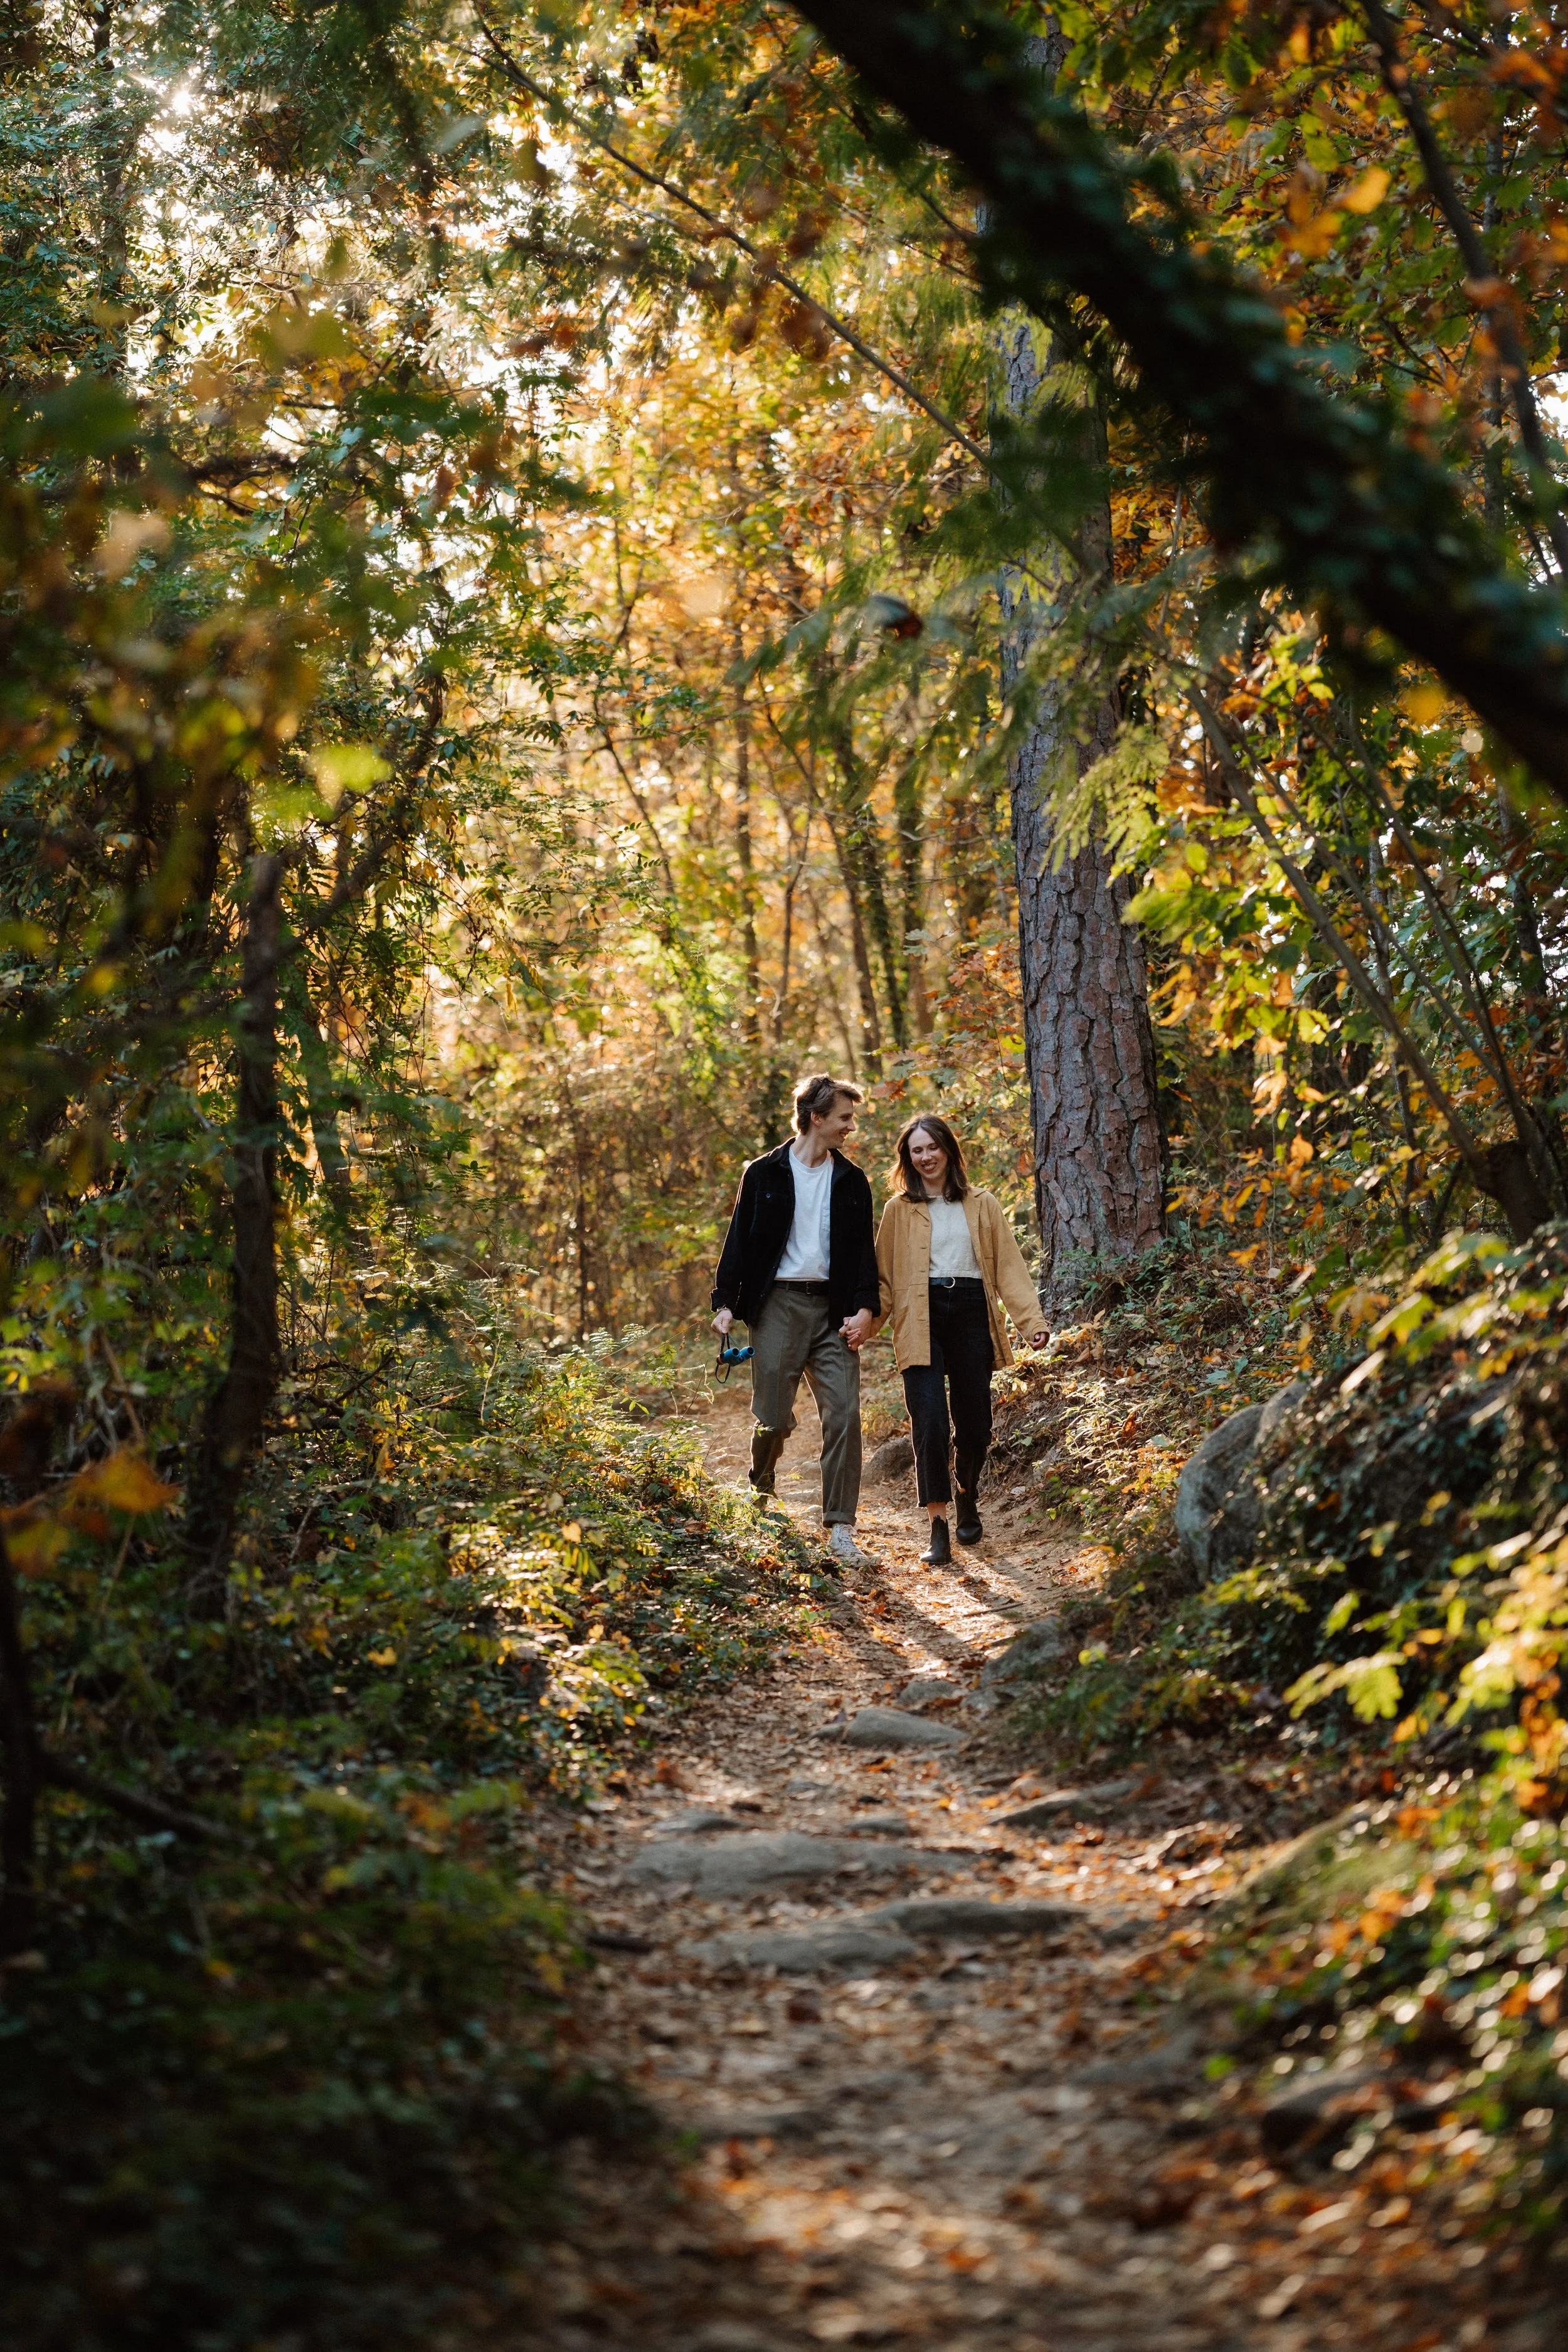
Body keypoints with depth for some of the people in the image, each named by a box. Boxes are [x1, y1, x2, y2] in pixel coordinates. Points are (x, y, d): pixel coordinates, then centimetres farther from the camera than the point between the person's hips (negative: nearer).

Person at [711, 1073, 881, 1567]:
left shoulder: (851, 1180, 11)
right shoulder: (764, 1174, 3)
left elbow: (864, 1249, 9)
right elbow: (739, 1242, 4)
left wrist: (866, 1308, -4)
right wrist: (726, 1302, -6)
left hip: (834, 1308, 2)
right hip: (779, 1304, -2)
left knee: (844, 1415, -8)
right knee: (774, 1417, 0)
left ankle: (840, 1530, -6)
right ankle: (760, 1500, 29)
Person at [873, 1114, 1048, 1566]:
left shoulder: (983, 1206, 14)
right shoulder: (899, 1211, 12)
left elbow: (1009, 1266, 8)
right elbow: (883, 1276, 9)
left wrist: (1033, 1320, -5)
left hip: (971, 1314, 1)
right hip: (922, 1319, -1)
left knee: (974, 1425, 3)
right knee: (929, 1423, -14)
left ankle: (968, 1499, 32)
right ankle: (938, 1528, -10)